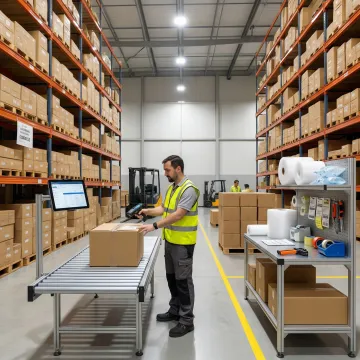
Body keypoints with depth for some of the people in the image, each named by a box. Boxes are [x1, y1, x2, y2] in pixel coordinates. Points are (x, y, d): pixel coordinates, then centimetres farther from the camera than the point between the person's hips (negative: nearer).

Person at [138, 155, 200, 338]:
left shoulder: (189, 189, -20)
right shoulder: (172, 187, 11)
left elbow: (178, 215, -26)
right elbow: (164, 208, 15)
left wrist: (154, 226, -28)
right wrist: (148, 211, -2)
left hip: (182, 243, -10)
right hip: (170, 240, 10)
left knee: (183, 280, 0)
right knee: (171, 277, 19)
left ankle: (186, 321, 12)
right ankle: (175, 310, 35)